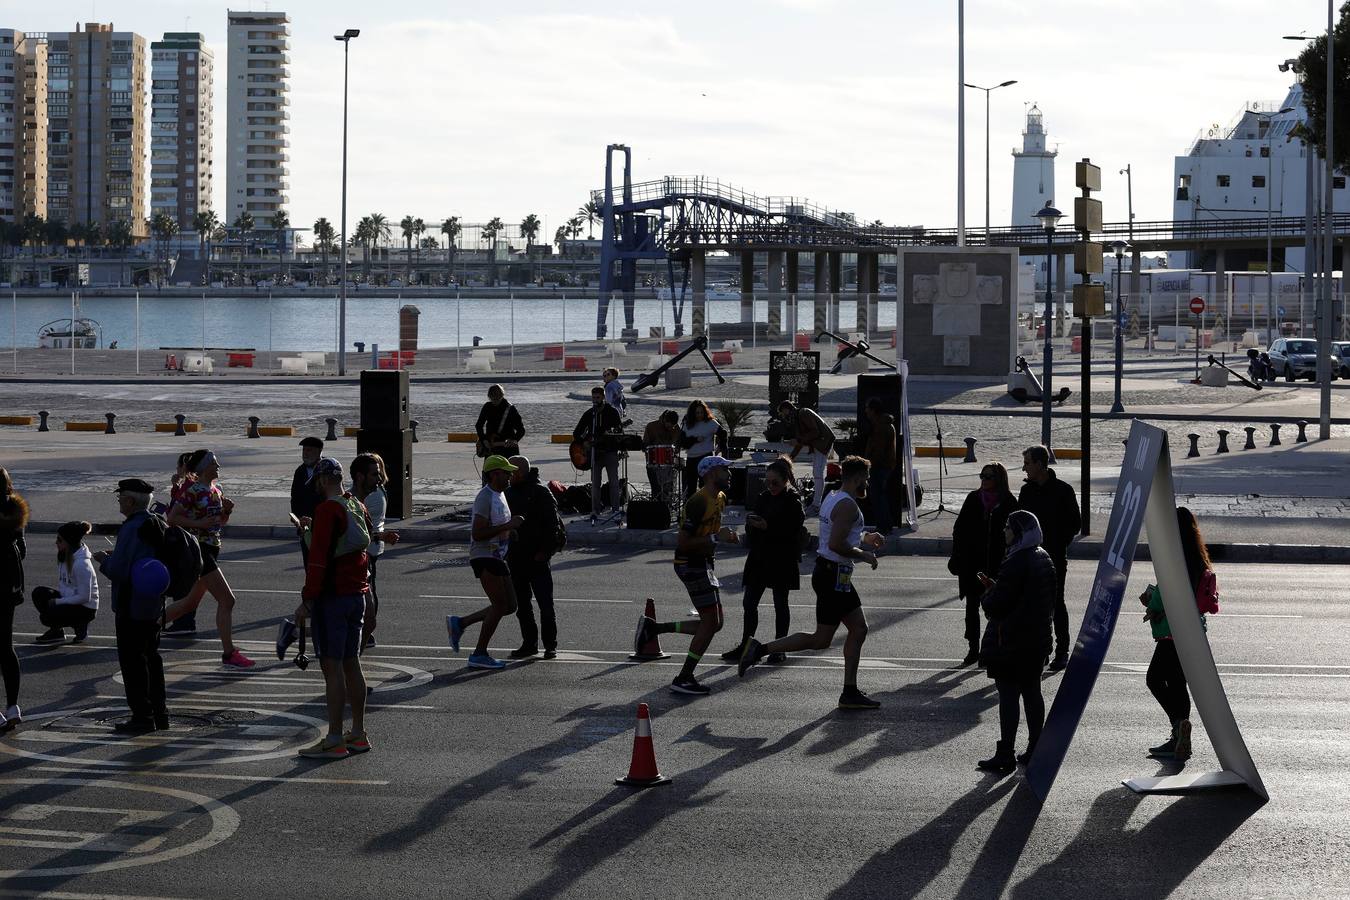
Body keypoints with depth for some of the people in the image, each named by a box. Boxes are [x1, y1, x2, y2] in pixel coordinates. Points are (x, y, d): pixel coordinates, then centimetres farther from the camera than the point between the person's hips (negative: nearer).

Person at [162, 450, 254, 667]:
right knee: (226, 600, -10)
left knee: (191, 603, 17)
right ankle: (229, 653, -6)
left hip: (210, 551, 9)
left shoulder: (216, 490, 12)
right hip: (199, 549, -9)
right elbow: (171, 518, -15)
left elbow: (221, 522, 23)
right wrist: (199, 523, -22)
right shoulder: (194, 491, -14)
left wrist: (226, 509, 2)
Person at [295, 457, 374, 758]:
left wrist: (307, 600, -17)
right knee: (351, 664, 14)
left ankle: (334, 739, -6)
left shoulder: (327, 510, -16)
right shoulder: (358, 507, 11)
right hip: (357, 595, 9)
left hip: (331, 597, -9)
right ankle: (358, 734, 19)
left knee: (332, 666, -6)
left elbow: (318, 559, -20)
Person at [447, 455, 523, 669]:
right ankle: (479, 655, -4)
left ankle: (459, 623, 16)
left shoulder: (500, 495, 15)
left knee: (509, 606, 8)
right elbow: (478, 533, -24)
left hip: (496, 556, 10)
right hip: (484, 557, -10)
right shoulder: (485, 497, -16)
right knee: (500, 605, -11)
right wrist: (509, 526, -24)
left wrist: (512, 528, 12)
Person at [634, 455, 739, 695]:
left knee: (714, 623, 10)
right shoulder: (699, 502, -20)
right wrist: (715, 538, -24)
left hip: (703, 563, 10)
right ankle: (684, 679, -4)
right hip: (692, 564, -10)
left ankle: (652, 628, 17)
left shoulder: (720, 498, 11)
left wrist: (726, 536, 7)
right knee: (710, 621, -10)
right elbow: (682, 542, -24)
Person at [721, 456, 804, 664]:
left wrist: (767, 527, -24)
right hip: (759, 558, 7)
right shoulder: (763, 498, 10)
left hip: (782, 559, -7)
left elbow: (793, 532, -18)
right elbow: (751, 529, 16)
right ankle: (745, 645, 14)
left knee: (780, 604, 4)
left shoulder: (793, 502, -10)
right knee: (749, 602, 6)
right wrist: (751, 522, -7)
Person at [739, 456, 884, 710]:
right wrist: (863, 555, -14)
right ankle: (760, 650, -1)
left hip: (826, 569, 10)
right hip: (834, 575, -10)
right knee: (821, 640, -4)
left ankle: (850, 693, 13)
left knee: (859, 629, 12)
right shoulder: (848, 505, -18)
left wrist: (863, 538, 17)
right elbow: (836, 545, -27)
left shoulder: (833, 499, 13)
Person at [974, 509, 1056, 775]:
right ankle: (1035, 751, 19)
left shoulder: (1016, 563, -21)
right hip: (1038, 638, 9)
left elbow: (998, 604, -22)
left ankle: (1005, 755, -2)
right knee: (1032, 692, 15)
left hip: (1011, 641, -9)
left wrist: (986, 597, 3)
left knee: (1008, 695, -4)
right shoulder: (1044, 559, 8)